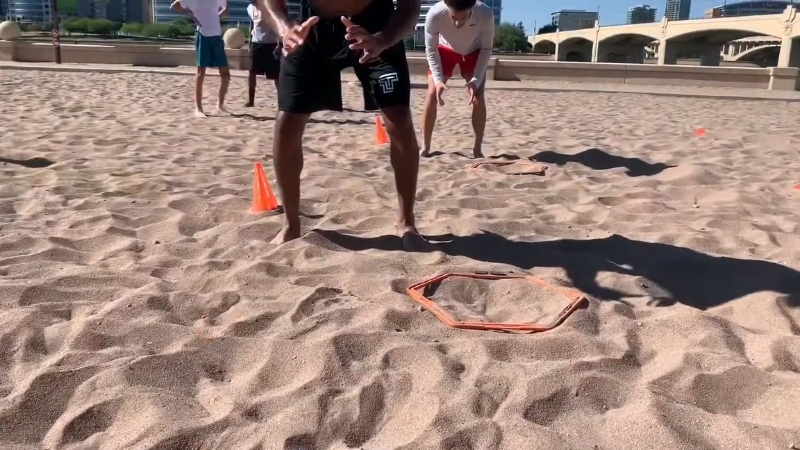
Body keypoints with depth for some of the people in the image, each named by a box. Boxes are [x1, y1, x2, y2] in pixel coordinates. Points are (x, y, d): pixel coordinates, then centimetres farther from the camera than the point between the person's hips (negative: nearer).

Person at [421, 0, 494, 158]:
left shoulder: (485, 14, -39)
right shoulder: (434, 14, -40)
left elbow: (486, 48, -20)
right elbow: (431, 49, -21)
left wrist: (476, 80, -28)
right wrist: (438, 80, -30)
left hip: (473, 52, 0)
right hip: (445, 50, 0)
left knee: (478, 98, -10)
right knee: (432, 94, -10)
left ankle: (477, 149, 2)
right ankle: (425, 147, 1)